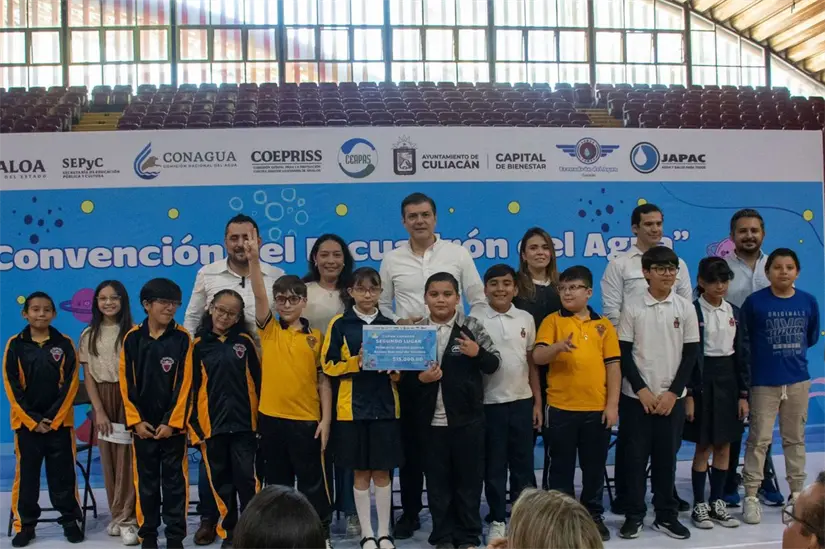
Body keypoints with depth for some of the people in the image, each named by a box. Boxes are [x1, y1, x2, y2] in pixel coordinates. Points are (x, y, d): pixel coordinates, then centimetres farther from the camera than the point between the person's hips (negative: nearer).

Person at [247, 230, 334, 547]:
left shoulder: (315, 337, 1)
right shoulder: (268, 330, 3)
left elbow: (323, 379, 2)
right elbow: (258, 296, -12)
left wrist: (326, 418, -3)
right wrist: (253, 259, -25)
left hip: (306, 419, -1)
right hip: (271, 417, 2)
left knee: (312, 482, 7)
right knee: (277, 481, 13)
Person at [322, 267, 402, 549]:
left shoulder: (389, 324, 8)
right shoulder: (339, 324, -1)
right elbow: (328, 365, -4)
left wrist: (397, 372, -8)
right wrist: (356, 362, -18)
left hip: (385, 407, 2)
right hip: (352, 407, -2)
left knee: (382, 472, 7)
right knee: (361, 473, 6)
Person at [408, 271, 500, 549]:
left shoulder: (472, 327, -2)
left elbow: (494, 364, 1)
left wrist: (477, 353, -18)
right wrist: (420, 378, -16)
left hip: (467, 417, -1)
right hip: (431, 419, 1)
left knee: (469, 478, 8)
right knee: (437, 480, 9)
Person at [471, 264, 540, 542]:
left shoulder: (526, 319, 4)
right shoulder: (475, 320, -5)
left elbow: (532, 363, 8)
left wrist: (537, 402, 7)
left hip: (522, 400, 2)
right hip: (489, 402, -2)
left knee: (523, 462, 10)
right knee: (494, 464, 6)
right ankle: (497, 520, 18)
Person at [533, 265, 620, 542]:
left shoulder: (603, 325, 6)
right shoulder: (552, 321, 1)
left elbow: (613, 366, 5)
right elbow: (537, 357, -10)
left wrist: (612, 404, -2)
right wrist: (559, 346, -30)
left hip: (597, 408, 2)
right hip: (560, 407, -1)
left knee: (594, 466, 12)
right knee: (562, 466, 8)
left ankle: (594, 515, 27)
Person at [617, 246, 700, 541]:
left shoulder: (685, 307, 1)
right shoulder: (632, 306, -3)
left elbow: (691, 353, 1)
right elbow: (624, 353, -2)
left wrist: (673, 392, -5)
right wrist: (641, 389, -9)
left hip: (672, 397, 1)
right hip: (637, 396, -1)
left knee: (666, 456, 8)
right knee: (636, 456, 3)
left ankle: (667, 515, 20)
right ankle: (634, 515, 15)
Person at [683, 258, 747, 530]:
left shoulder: (734, 312, 6)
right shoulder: (692, 311, -9)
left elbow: (742, 354, 8)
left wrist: (743, 394, 4)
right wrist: (688, 394, -14)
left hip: (728, 380, 5)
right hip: (702, 380, -5)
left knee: (724, 446, 9)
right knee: (704, 447, 1)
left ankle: (717, 502, 21)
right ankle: (699, 505, 12)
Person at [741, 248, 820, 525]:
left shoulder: (809, 302, 0)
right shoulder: (754, 301, -10)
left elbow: (812, 337, 13)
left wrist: (792, 351, 10)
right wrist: (765, 353, 6)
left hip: (798, 379, 3)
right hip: (764, 382, -3)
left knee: (795, 438, 14)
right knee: (759, 439, 0)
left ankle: (797, 492, 26)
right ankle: (751, 496, 7)